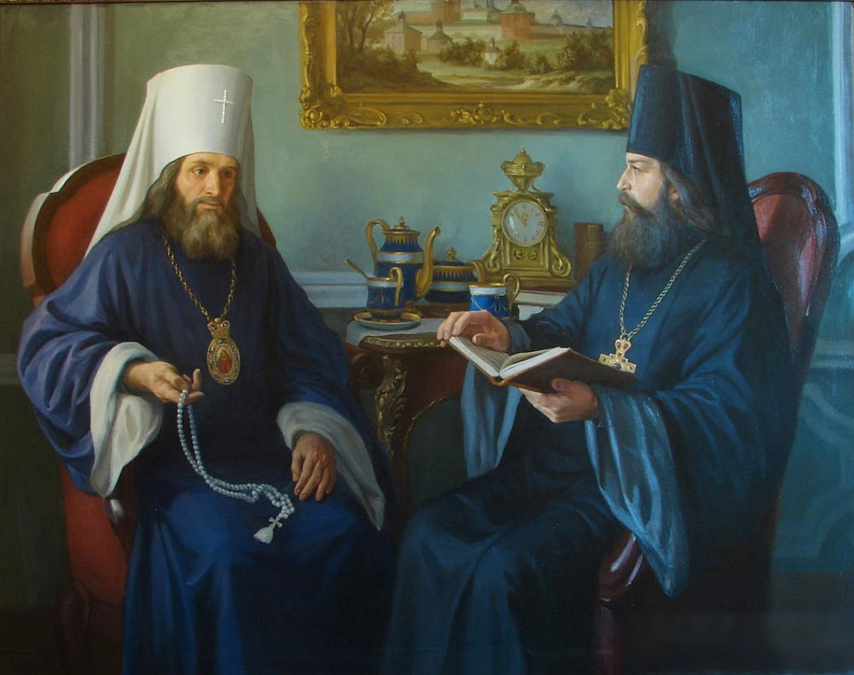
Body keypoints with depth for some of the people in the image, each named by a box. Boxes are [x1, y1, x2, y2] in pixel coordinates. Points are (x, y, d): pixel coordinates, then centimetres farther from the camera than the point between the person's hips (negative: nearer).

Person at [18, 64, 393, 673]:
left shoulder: (255, 259, 14)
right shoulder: (126, 255, 0)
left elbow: (308, 359, 14)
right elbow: (46, 346, -2)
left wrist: (314, 429, -5)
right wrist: (132, 371, -19)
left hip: (264, 445, 4)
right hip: (174, 453, -4)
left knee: (347, 534, -20)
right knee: (226, 554, -31)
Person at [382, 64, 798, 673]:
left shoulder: (733, 284, -11)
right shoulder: (622, 261, 15)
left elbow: (725, 415, -19)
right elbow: (563, 328, 20)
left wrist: (599, 409, -28)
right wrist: (506, 336, -4)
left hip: (646, 482, -8)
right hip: (560, 456, 8)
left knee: (506, 572, -27)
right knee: (432, 532, -9)